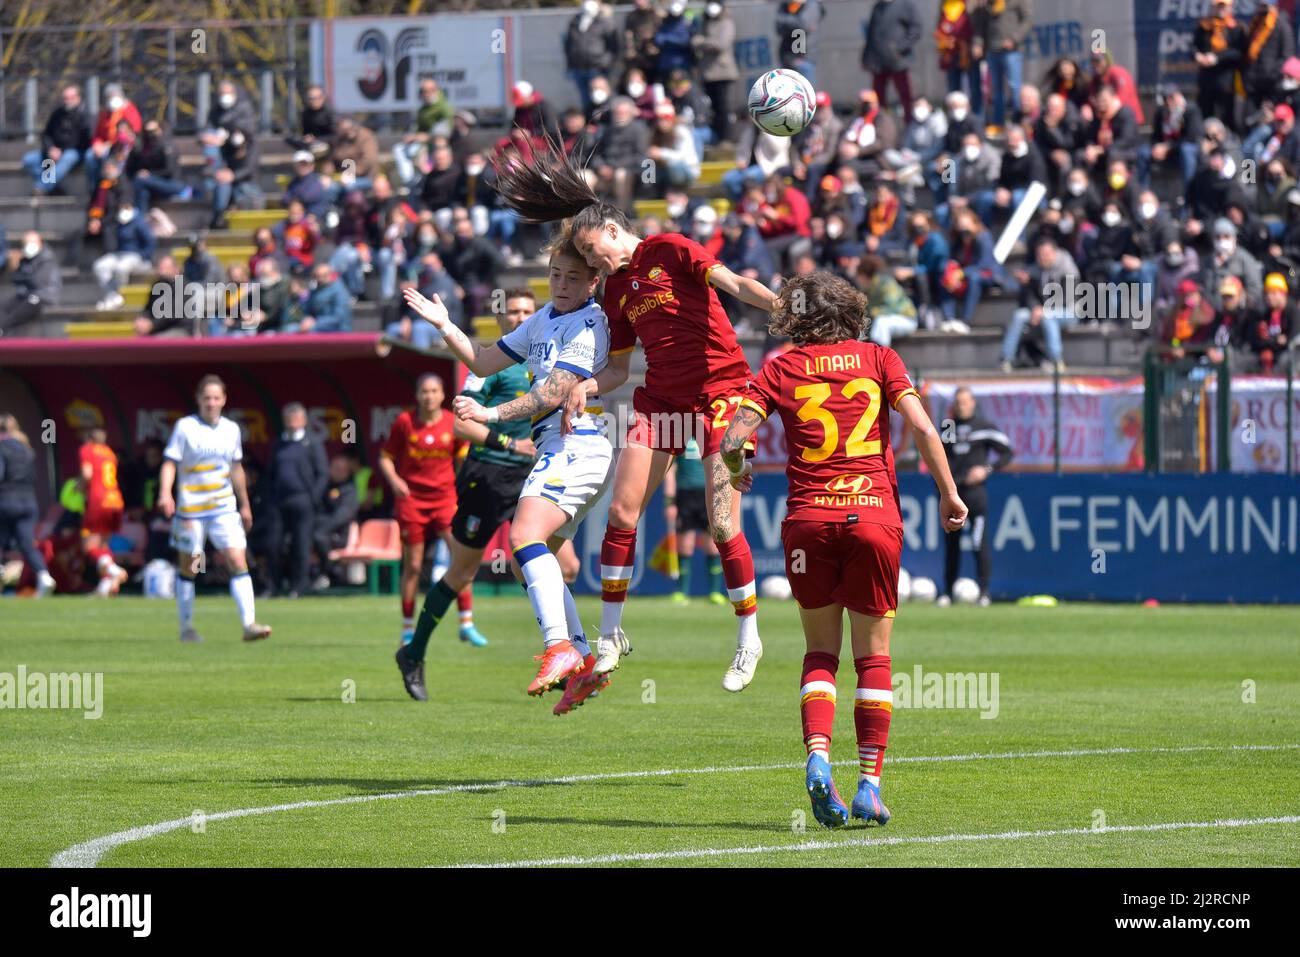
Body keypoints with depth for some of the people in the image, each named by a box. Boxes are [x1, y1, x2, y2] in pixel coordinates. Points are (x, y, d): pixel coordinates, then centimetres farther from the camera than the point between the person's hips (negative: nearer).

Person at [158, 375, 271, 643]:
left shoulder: (231, 430, 8)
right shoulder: (185, 427, -5)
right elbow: (170, 463, -7)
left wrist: (245, 505, 24)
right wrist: (165, 493, -24)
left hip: (224, 508, 3)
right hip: (190, 508, -3)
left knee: (239, 562, -10)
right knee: (188, 568, 7)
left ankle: (249, 624, -15)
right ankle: (186, 627, 19)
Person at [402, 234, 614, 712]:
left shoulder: (588, 324, -10)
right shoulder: (544, 319, 19)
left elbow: (553, 393, -17)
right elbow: (485, 362, 24)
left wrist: (492, 413, -16)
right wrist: (445, 326, 13)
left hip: (577, 446, -10)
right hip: (556, 451, 10)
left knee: (525, 534, -27)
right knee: (527, 562, 11)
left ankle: (560, 648, -36)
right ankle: (585, 664, 10)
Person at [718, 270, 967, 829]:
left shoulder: (782, 369, 7)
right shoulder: (877, 358, 8)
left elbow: (734, 439, -2)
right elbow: (922, 430, -3)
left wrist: (737, 472, 19)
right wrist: (949, 494, 5)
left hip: (809, 519, 0)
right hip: (874, 512, 0)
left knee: (820, 651, 13)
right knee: (873, 656, 9)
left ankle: (818, 757, -10)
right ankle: (870, 783, 4)